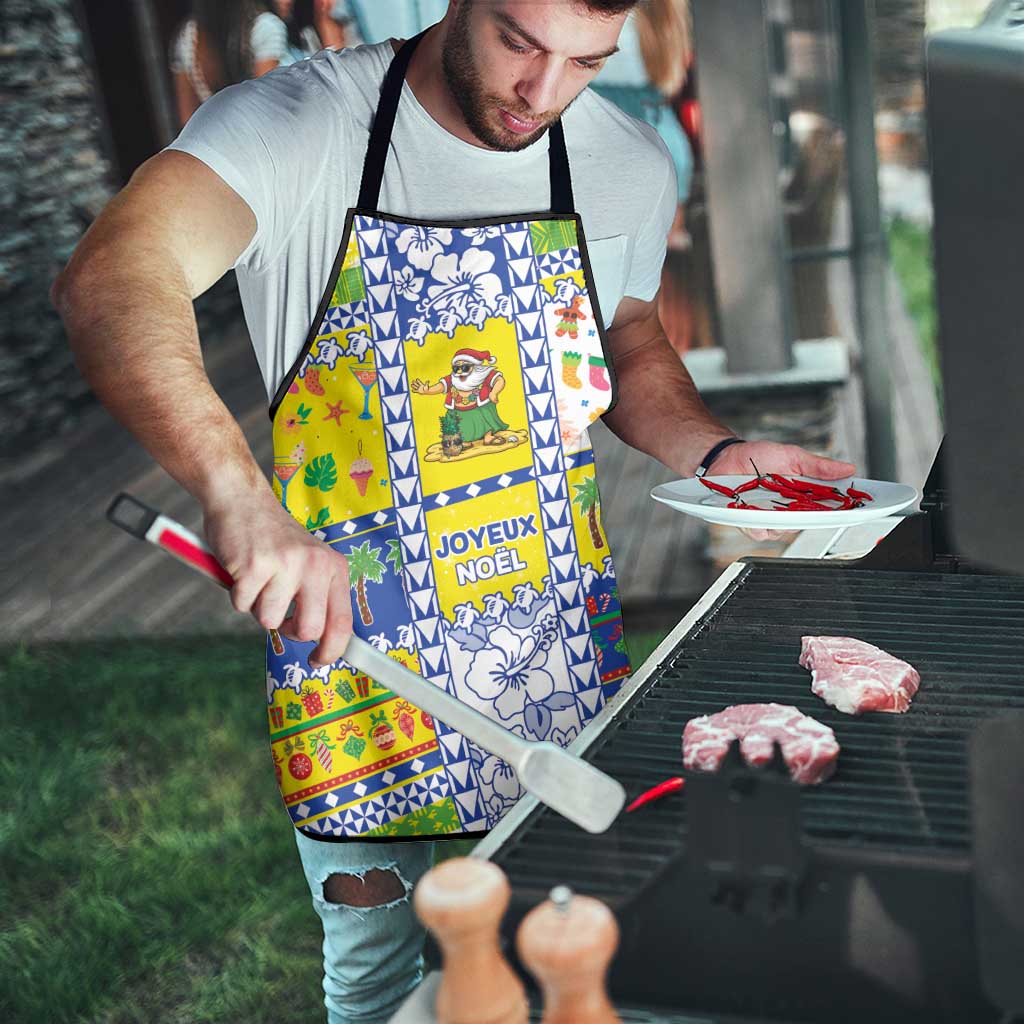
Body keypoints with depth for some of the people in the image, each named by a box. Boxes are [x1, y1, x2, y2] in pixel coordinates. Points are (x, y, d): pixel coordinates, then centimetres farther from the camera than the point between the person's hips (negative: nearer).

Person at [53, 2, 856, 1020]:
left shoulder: (631, 164, -2)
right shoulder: (297, 125, -17)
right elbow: (109, 281, -33)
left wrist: (716, 454, -4)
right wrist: (239, 495, -49)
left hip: (564, 652, 4)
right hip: (356, 646, -3)